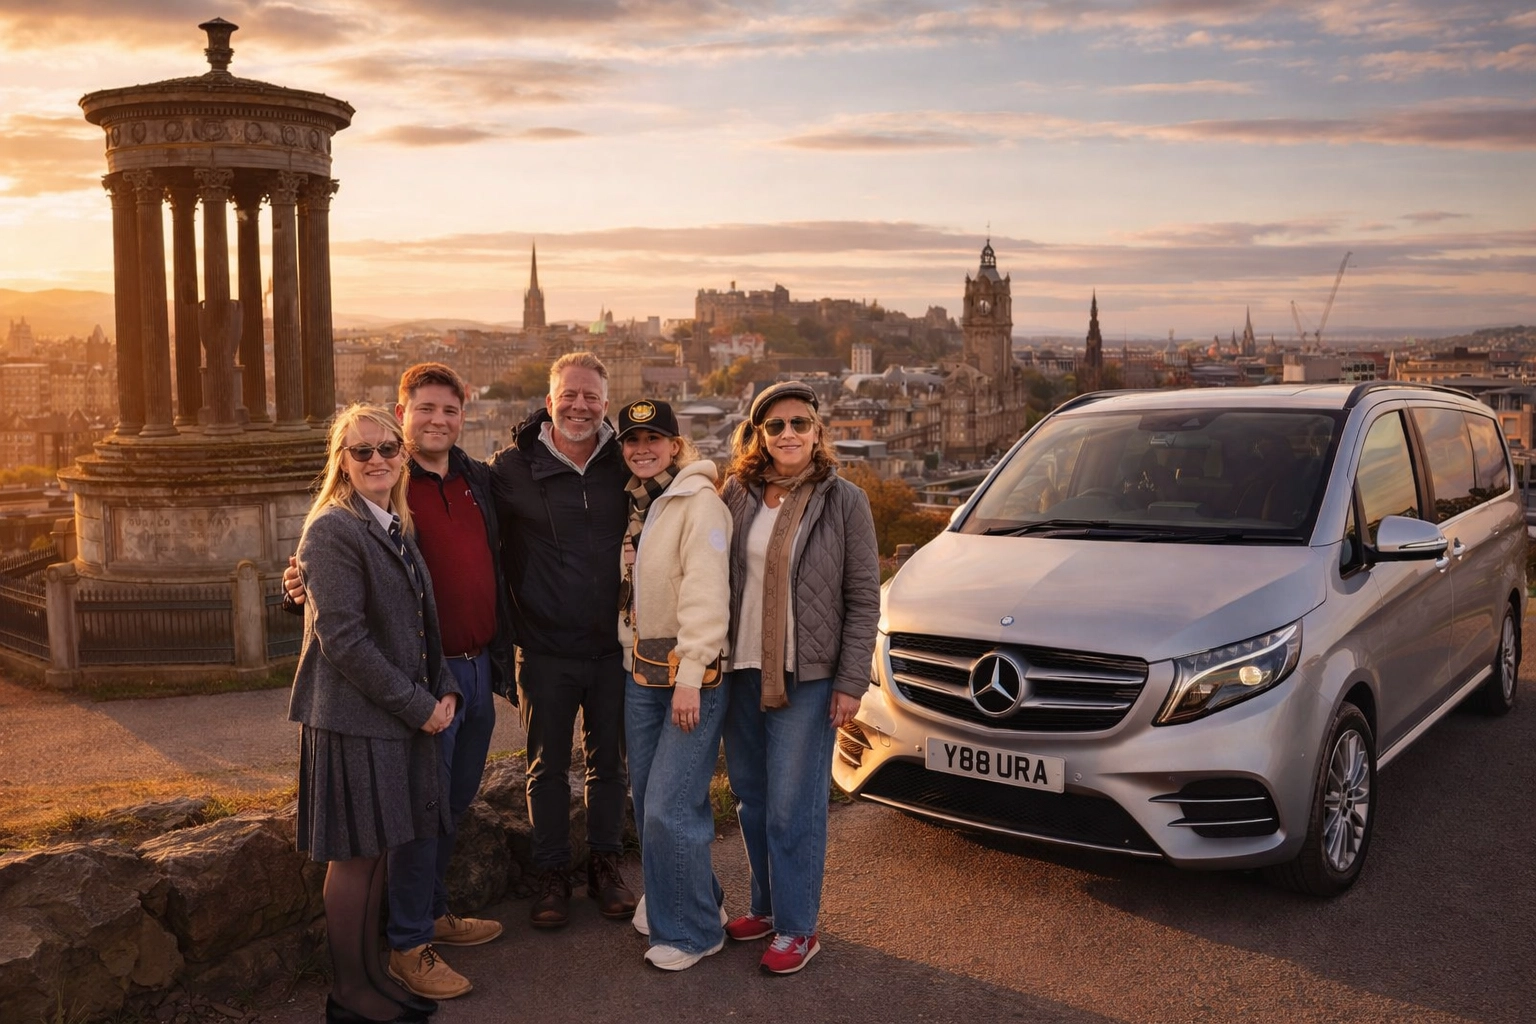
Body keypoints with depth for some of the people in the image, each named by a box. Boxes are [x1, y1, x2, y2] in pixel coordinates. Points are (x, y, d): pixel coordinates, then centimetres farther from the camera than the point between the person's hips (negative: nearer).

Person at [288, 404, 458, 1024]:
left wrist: (444, 690, 2)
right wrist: (417, 705, -17)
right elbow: (342, 637, -20)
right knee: (356, 856, 2)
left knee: (376, 853, 14)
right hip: (352, 719, -8)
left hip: (404, 716, 8)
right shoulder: (333, 530, -13)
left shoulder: (399, 529, 13)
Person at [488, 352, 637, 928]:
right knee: (548, 767, 10)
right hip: (545, 648, -2)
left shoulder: (624, 464, 2)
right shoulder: (513, 468, -5)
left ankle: (605, 865, 30)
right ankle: (552, 875, 25)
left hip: (613, 644, 2)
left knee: (609, 761, 13)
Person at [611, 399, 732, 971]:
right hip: (640, 669, 8)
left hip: (691, 672, -8)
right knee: (646, 800, 13)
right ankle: (665, 900, 32)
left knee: (670, 808, -9)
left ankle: (693, 930, 7)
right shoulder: (637, 506, 14)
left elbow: (705, 594, -19)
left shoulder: (700, 503, -12)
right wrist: (633, 653, 11)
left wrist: (690, 675, -23)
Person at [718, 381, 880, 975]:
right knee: (750, 798, 14)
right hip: (742, 670, 4)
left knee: (792, 807, -2)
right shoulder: (737, 495, 5)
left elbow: (863, 601, -4)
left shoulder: (844, 502, -5)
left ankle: (797, 928, 12)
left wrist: (851, 681, -9)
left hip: (807, 676, -4)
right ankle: (767, 905, 31)